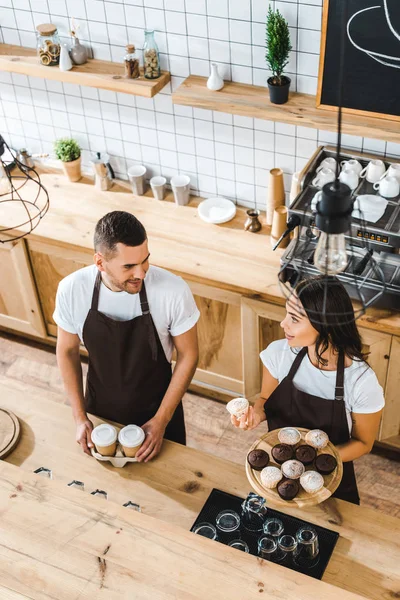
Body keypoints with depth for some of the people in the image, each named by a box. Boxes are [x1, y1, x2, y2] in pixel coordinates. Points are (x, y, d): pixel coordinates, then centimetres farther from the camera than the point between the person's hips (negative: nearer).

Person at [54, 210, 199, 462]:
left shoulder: (173, 291, -29)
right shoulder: (72, 290, -23)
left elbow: (188, 355, -14)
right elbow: (67, 351, -6)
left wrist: (162, 419, -12)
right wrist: (80, 416, -5)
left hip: (157, 409, -1)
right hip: (100, 411, 2)